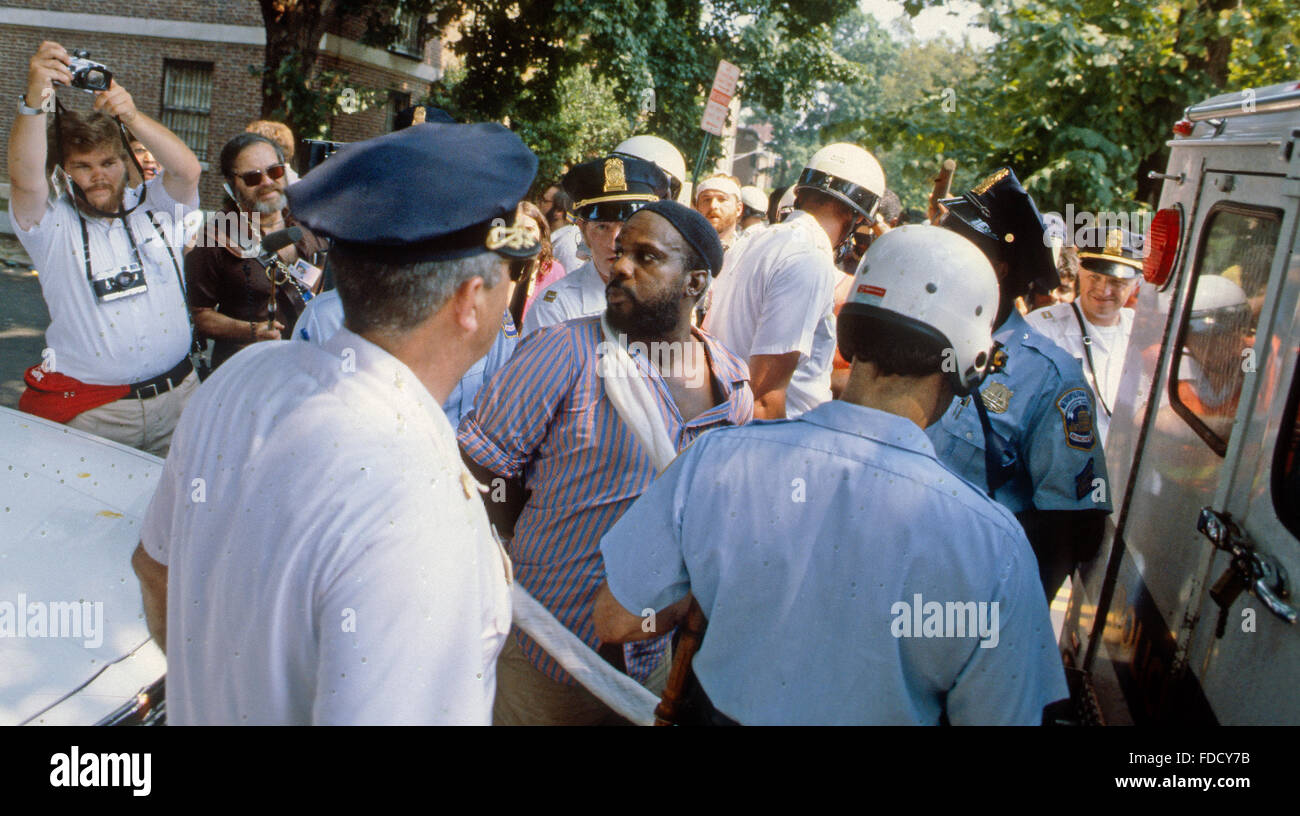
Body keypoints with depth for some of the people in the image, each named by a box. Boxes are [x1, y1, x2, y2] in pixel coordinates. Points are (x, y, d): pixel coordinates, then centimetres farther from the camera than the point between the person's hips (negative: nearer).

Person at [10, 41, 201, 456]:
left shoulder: (155, 205, 6)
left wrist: (131, 116, -27)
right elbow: (25, 178, -20)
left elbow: (188, 170, -12)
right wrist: (35, 99, -34)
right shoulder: (53, 224, 0)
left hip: (178, 396, 2)